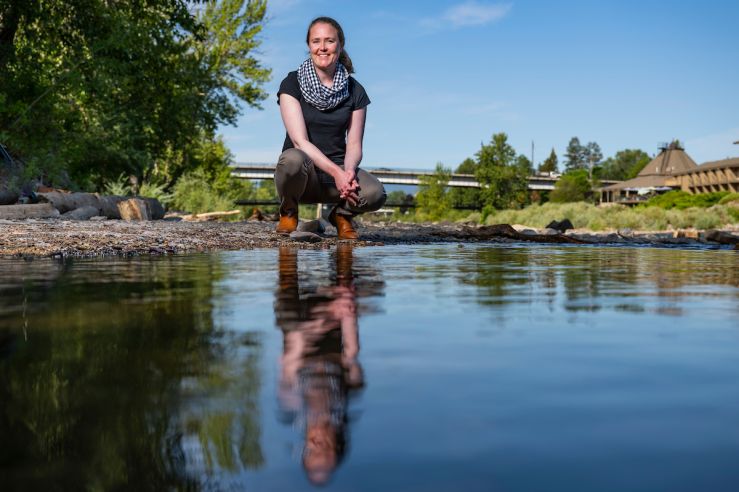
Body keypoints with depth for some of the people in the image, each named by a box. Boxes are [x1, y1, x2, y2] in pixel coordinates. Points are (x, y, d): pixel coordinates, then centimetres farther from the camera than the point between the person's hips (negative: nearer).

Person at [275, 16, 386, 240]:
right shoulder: (292, 83, -4)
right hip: (304, 172, -2)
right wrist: (336, 173, -25)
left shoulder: (354, 91, 5)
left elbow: (354, 144, 3)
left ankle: (342, 214, 7)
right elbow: (300, 141, -13)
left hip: (339, 169, 2)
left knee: (375, 194, -30)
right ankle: (288, 211, -4)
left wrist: (349, 171, -21)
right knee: (293, 159, -39)